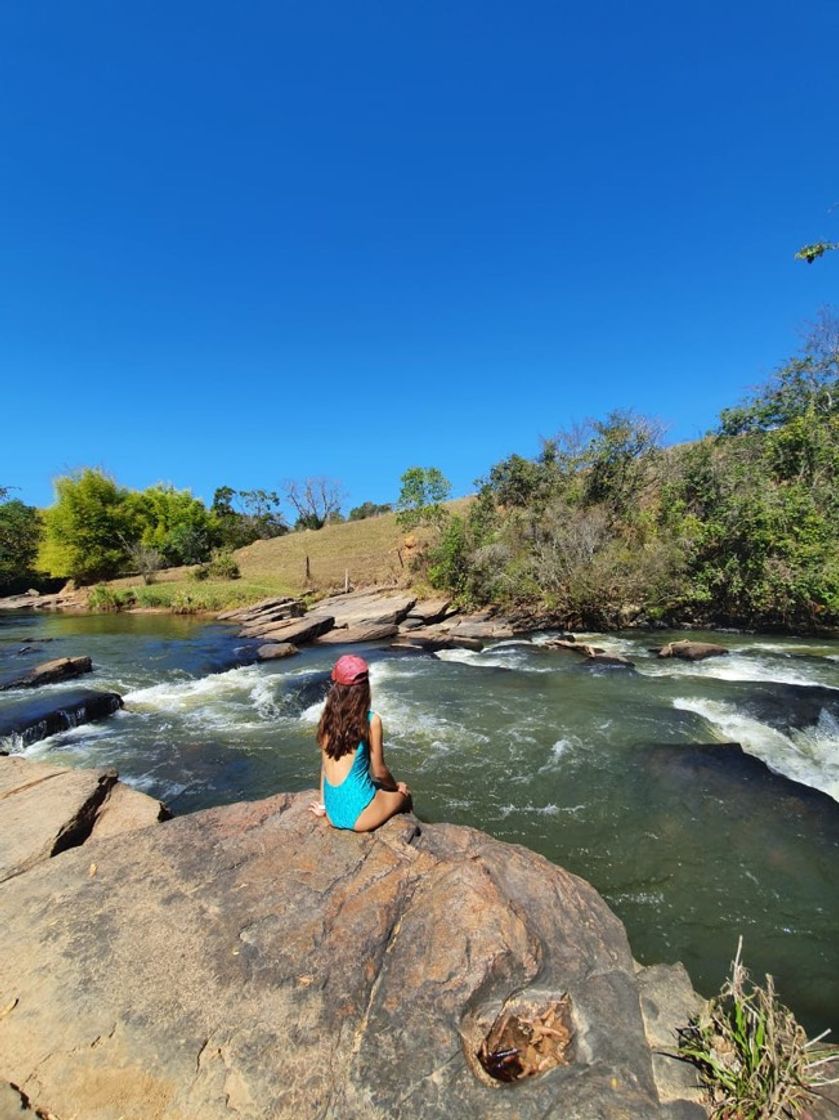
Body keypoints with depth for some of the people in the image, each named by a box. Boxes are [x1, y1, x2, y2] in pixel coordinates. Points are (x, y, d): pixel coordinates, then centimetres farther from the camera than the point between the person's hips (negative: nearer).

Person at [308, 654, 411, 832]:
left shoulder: (328, 717, -2)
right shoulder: (371, 720, -16)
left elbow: (325, 765, 7)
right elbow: (379, 772, -7)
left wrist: (323, 806, 17)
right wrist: (395, 786, 12)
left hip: (333, 814, 5)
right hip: (357, 813, -5)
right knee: (403, 793, 24)